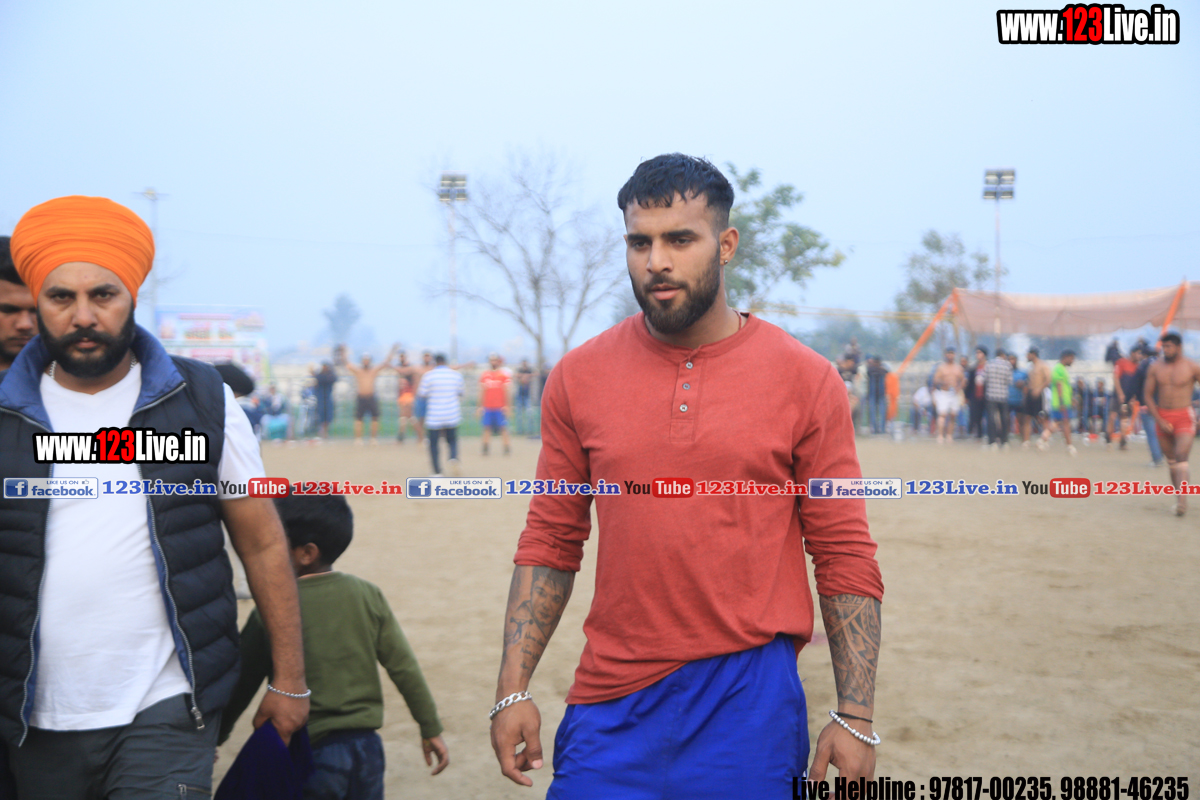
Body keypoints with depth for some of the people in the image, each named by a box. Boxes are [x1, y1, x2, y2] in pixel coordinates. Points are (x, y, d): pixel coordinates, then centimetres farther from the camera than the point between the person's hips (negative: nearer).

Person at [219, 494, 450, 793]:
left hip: (311, 754, -4)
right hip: (367, 746, 4)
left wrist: (215, 737, 15)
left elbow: (242, 684, 0)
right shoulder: (367, 595, 0)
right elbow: (404, 668, 1)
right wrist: (431, 729, 10)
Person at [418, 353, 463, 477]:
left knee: (433, 444, 8)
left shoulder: (428, 375, -7)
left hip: (434, 418, -2)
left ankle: (437, 472, 1)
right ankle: (453, 458, -14)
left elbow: (421, 393, -3)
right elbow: (460, 393, 13)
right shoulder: (456, 375, 3)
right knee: (452, 441, 17)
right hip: (452, 417, 2)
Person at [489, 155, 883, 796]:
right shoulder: (577, 379, 3)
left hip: (750, 699, -1)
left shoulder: (806, 381, -2)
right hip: (610, 709, 2)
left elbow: (845, 561, -1)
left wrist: (855, 718, -4)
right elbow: (549, 545, 8)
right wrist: (513, 690, 2)